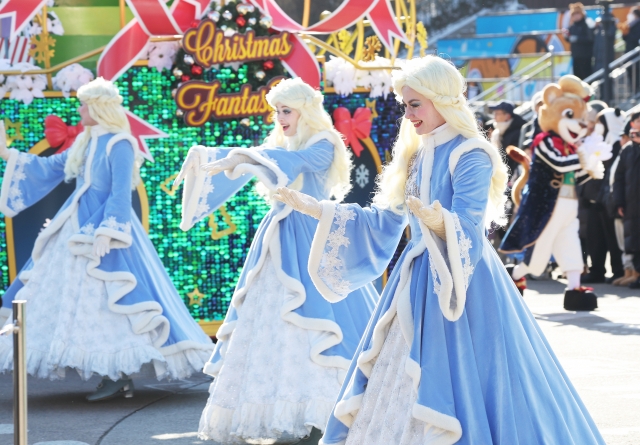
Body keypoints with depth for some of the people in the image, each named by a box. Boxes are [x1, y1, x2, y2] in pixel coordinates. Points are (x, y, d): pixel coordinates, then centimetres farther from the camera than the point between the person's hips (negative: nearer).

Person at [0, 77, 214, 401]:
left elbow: (121, 195, -16)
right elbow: (49, 169, 21)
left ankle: (120, 377, -9)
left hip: (103, 228, -9)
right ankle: (113, 374, 8)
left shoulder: (118, 144, -11)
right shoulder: (85, 143, 14)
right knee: (75, 295, 7)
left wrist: (106, 233, -22)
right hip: (78, 229, 9)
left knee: (106, 298, -12)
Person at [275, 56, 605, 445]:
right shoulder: (417, 156, 13)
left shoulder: (470, 156, -11)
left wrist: (438, 221, -44)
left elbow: (468, 232, -21)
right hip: (418, 281, 8)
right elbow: (383, 221, 17)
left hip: (463, 281, -8)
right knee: (398, 391, 7)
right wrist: (314, 208, 13)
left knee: (462, 386, -9)